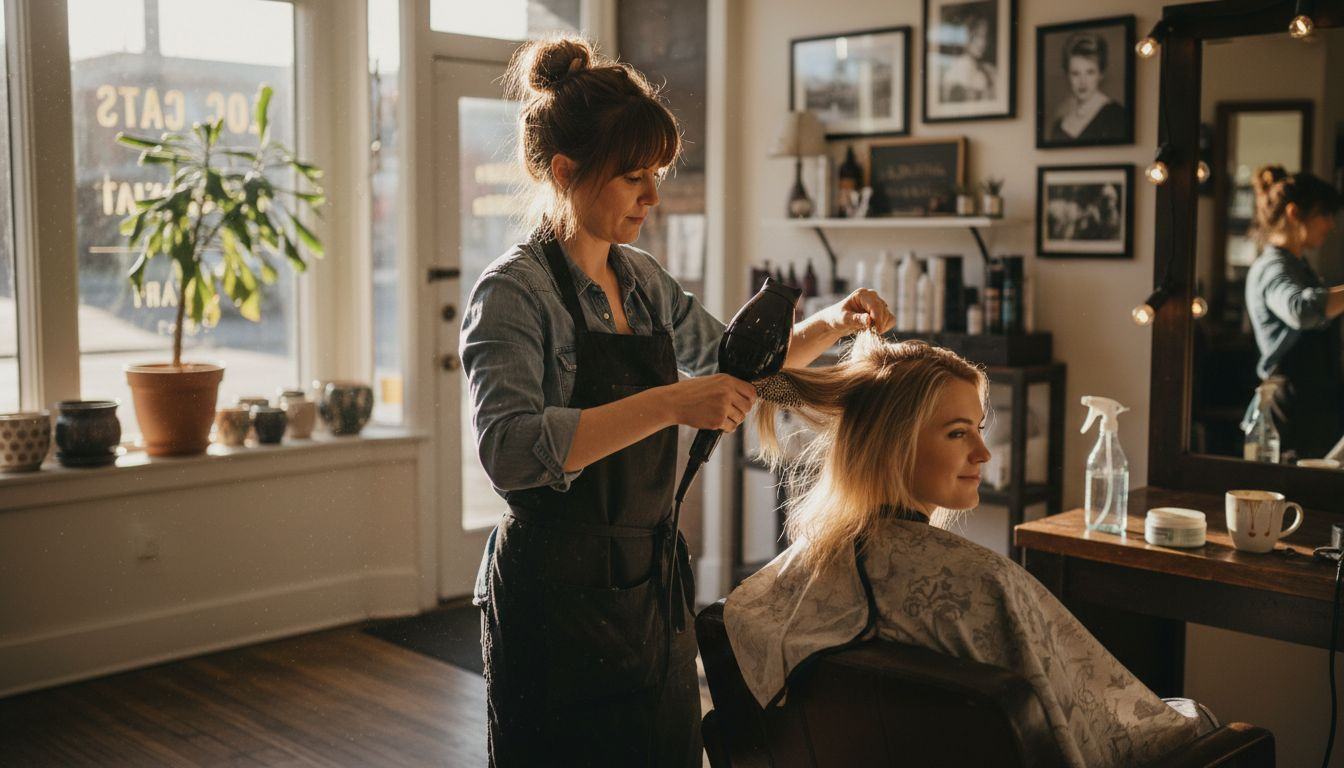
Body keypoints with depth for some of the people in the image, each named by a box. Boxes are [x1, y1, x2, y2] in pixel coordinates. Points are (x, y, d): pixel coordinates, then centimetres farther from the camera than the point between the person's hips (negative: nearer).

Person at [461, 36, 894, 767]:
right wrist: (669, 403, -34)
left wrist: (829, 323, 6)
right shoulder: (514, 291, -14)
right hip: (559, 595, -7)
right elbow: (509, 450, -29)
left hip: (651, 585, 7)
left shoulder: (643, 280, 8)